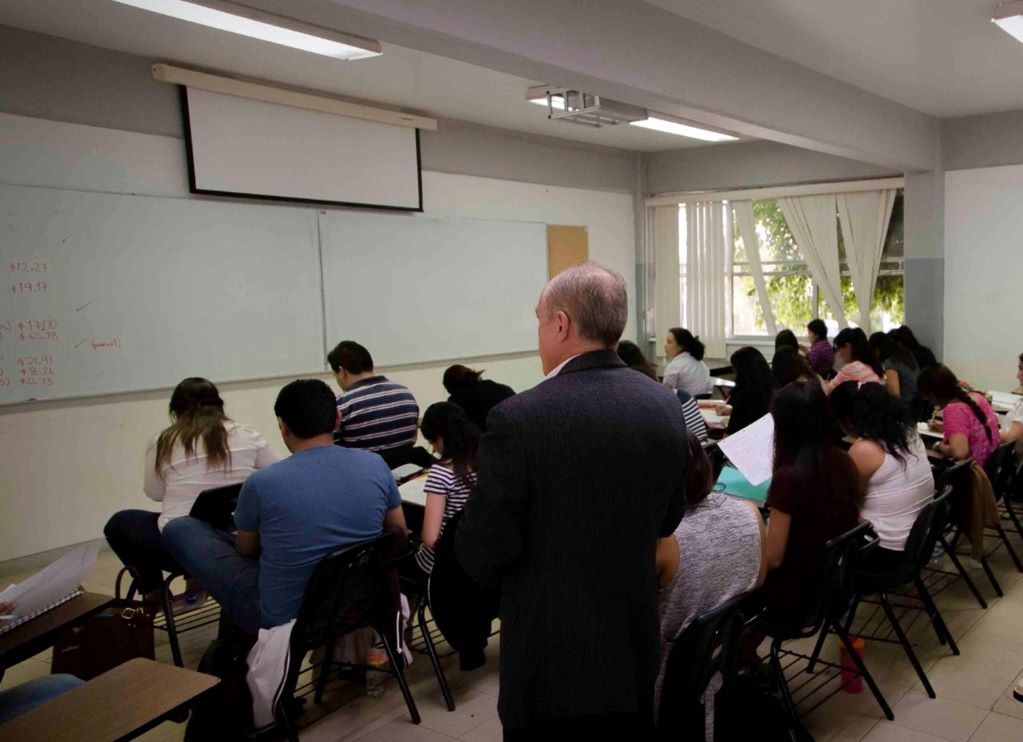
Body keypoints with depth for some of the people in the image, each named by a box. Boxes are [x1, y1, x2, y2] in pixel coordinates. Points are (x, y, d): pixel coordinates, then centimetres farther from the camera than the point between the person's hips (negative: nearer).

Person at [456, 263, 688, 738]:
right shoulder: (665, 405, -4)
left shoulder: (519, 419, -23)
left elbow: (482, 554, -17)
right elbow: (667, 520, 7)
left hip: (552, 662, -5)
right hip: (636, 647, 5)